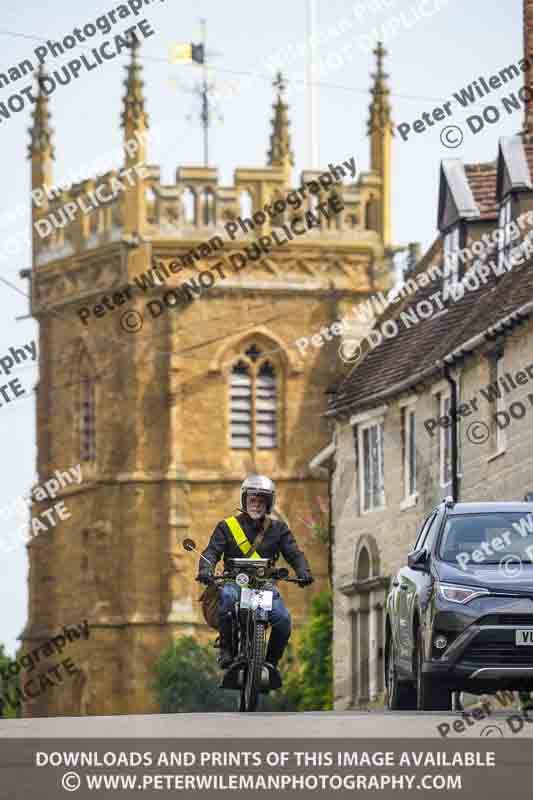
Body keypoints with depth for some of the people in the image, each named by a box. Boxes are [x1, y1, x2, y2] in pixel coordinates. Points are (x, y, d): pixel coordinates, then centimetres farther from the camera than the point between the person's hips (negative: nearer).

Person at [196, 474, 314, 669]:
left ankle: (271, 661, 0)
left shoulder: (278, 529, 13)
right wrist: (205, 570, -26)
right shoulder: (227, 527, 7)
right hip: (234, 581, -2)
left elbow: (294, 554, 5)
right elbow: (212, 551, -4)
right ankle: (226, 648, -25)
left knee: (283, 620, -22)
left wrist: (303, 572, -17)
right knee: (228, 596, -38)